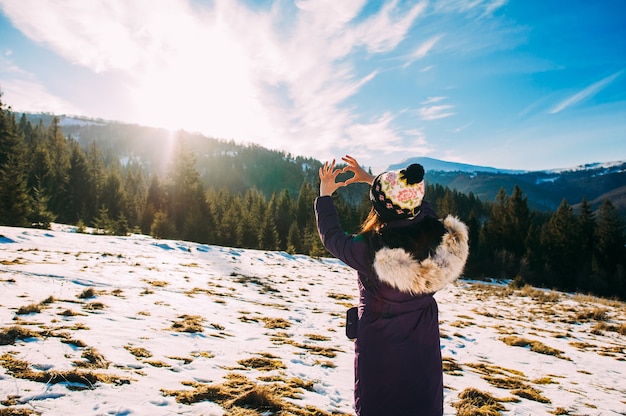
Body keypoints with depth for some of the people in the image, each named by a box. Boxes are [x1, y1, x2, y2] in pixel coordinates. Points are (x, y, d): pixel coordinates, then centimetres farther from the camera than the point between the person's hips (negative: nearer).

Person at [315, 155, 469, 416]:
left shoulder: (370, 250, -31)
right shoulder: (439, 236, -19)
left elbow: (332, 237, -10)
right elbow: (418, 204, 3)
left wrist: (325, 195, 6)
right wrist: (371, 179, 11)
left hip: (379, 348, -4)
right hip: (424, 345, 4)